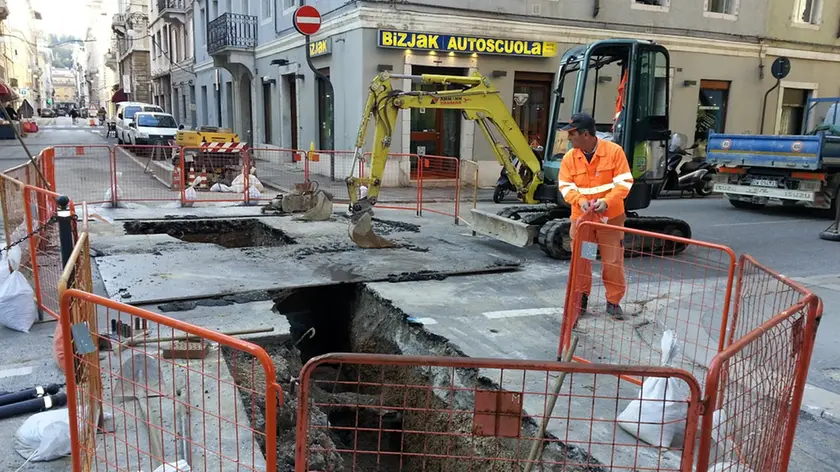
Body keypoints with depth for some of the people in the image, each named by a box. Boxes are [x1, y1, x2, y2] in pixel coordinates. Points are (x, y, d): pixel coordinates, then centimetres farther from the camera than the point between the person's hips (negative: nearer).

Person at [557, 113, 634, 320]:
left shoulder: (614, 151, -9)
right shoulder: (569, 157, -1)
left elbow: (624, 182, -9)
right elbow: (565, 186, 0)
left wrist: (606, 201, -23)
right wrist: (580, 201, -19)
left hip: (611, 217, -2)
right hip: (581, 218, 2)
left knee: (613, 261, 3)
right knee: (580, 259, 7)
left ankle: (613, 301, 18)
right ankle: (581, 299, 23)